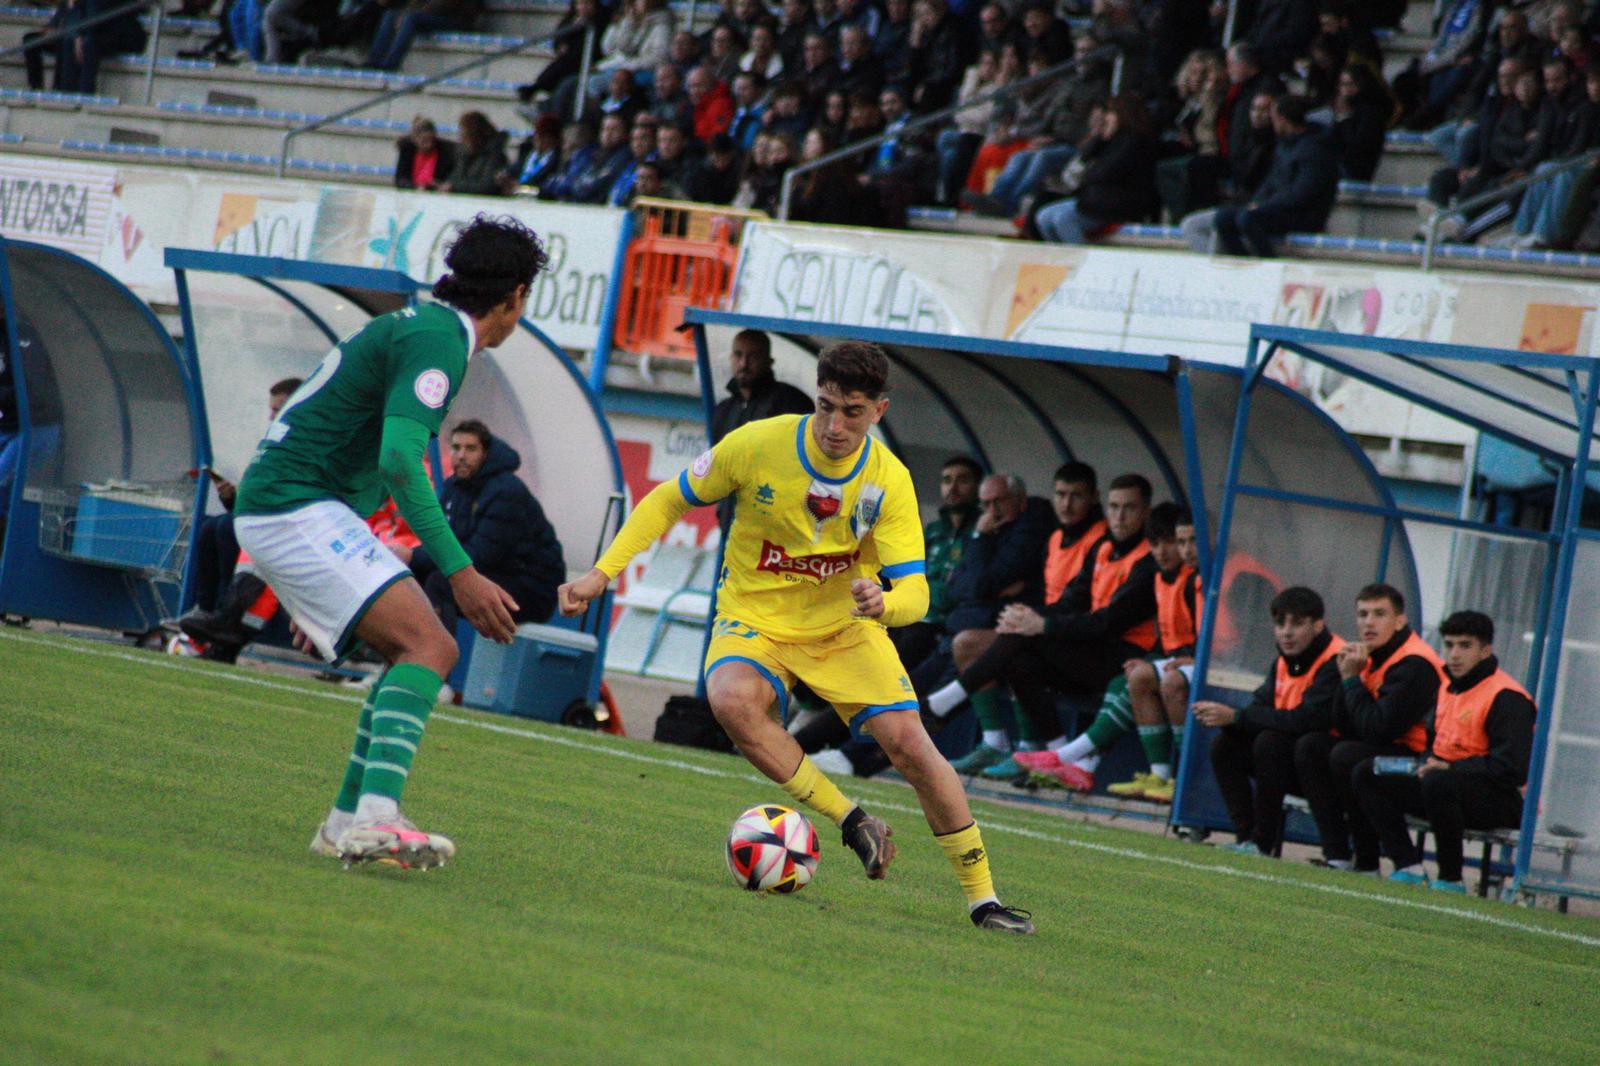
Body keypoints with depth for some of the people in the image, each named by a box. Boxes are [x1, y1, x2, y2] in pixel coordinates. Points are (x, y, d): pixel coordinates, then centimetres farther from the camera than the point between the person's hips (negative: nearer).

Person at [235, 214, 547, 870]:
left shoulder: (417, 326, 20)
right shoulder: (437, 340, -12)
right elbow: (399, 461, -25)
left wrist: (321, 590, 35)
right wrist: (459, 573, -27)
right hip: (296, 512, -10)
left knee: (425, 651, 11)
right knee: (427, 647, -20)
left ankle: (346, 824, 11)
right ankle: (376, 817, -34)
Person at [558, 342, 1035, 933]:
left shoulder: (888, 480, -14)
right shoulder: (757, 445, -17)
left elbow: (915, 592, -16)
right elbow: (668, 501, -3)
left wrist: (884, 604, -41)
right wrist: (602, 573, -10)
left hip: (846, 627, 1)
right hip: (755, 621, -1)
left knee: (909, 742, -17)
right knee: (732, 699, -35)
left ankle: (982, 896, -1)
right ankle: (851, 822, -19)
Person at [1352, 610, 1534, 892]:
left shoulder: (1506, 698, -14)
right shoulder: (1449, 689, 15)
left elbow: (1513, 766, -23)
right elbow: (1434, 745, 26)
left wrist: (1450, 768, -22)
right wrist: (1426, 764, 1)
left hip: (1506, 803, -9)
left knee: (1438, 783, -39)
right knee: (1366, 773, 1)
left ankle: (1451, 879, -25)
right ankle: (1408, 867, -7)